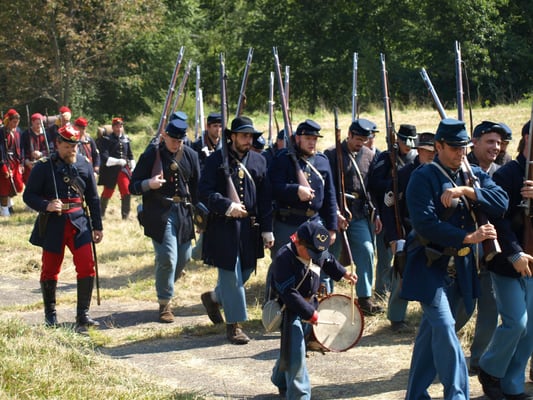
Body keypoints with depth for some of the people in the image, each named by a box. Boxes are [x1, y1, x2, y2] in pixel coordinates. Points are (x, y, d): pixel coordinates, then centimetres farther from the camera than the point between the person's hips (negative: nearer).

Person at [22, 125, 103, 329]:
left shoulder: (84, 165, 7)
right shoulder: (43, 166, -4)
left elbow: (93, 198, 12)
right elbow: (29, 195, -3)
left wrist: (97, 226, 10)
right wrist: (46, 205, -21)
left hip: (79, 222, 2)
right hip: (53, 225, -2)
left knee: (87, 266, -9)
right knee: (50, 270, 8)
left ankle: (83, 314, -1)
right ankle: (50, 314, 25)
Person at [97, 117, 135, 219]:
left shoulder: (126, 139, 9)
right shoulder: (106, 139, -7)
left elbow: (130, 155, 19)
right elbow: (104, 157, -16)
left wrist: (132, 168, 16)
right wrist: (118, 161, -23)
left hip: (124, 169, 4)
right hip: (110, 170, -4)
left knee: (127, 192, -6)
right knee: (107, 193, 6)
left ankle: (125, 215, 4)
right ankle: (101, 214, 25)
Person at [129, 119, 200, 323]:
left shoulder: (190, 155, 7)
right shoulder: (151, 155, -5)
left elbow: (197, 186, 15)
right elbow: (133, 187, -4)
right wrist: (149, 184, -24)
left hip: (183, 212, 5)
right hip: (159, 212, -5)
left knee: (184, 256, 9)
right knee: (167, 257, -12)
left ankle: (166, 287, 36)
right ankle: (164, 304, 0)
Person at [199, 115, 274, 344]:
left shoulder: (259, 161, 11)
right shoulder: (216, 160, -3)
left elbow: (265, 198, 11)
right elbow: (205, 192, -9)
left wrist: (267, 230, 7)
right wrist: (228, 206, -21)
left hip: (250, 228, 5)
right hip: (223, 226, -5)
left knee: (245, 272, 13)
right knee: (231, 275, -4)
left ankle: (213, 298, 39)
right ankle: (234, 325, 2)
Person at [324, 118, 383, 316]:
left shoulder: (369, 155, 8)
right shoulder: (332, 155, -6)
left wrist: (375, 214, 7)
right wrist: (335, 214, -18)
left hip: (360, 215, 4)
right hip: (336, 215, -4)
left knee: (366, 250, -9)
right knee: (330, 255, 4)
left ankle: (365, 298, -3)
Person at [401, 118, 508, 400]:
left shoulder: (474, 175, 8)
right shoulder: (423, 177, -10)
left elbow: (501, 203, -8)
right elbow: (425, 224, -20)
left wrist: (466, 191, -20)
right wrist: (467, 237, -22)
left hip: (461, 268, 6)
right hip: (430, 266, -6)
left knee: (432, 331, 12)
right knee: (445, 328, -17)